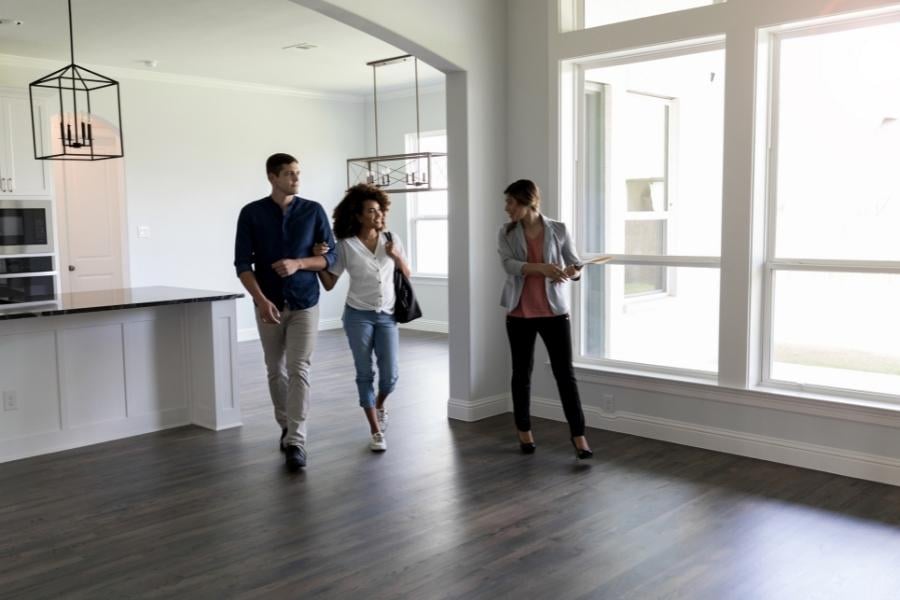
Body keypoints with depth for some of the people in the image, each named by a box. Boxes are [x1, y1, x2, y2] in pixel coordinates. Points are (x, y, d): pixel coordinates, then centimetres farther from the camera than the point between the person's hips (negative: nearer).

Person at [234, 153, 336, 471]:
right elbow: (243, 263, -7)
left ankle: (296, 441, -9)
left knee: (298, 370, -9)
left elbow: (330, 256, 0)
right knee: (275, 370, 12)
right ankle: (286, 427, 31)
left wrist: (298, 263, -18)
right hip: (269, 305, 1)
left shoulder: (313, 211, -1)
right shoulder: (251, 213, -3)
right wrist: (261, 300, -20)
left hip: (304, 304, -1)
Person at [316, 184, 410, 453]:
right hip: (358, 316, -2)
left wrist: (397, 257, -9)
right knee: (365, 374, 1)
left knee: (390, 374, -2)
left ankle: (379, 405, 33)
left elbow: (407, 276, 10)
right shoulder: (346, 246, -5)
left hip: (387, 316, 2)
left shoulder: (392, 240, 2)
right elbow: (329, 284, -2)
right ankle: (376, 432, 13)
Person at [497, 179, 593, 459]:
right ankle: (524, 430, 26)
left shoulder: (558, 230, -1)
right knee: (522, 372, 11)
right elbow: (509, 265, -15)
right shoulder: (506, 233, 1)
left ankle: (578, 434, 5)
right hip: (519, 313, 2)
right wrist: (542, 268, -30)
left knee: (565, 372, -2)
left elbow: (576, 265, 4)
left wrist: (573, 271, -21)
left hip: (554, 311, -1)